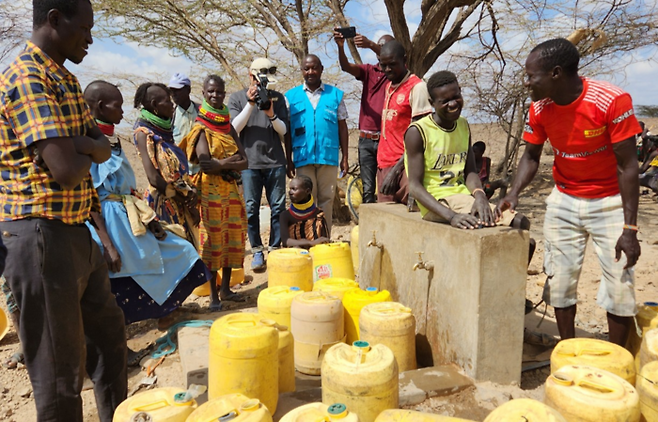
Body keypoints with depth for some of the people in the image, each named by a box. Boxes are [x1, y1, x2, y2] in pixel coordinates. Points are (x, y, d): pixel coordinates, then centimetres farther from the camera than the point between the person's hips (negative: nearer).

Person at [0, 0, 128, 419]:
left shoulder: (65, 79, 14)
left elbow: (104, 148, 9)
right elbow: (66, 170, -25)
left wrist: (78, 145, -12)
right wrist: (88, 153, -4)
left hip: (76, 231, 10)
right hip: (43, 235, -10)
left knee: (109, 334, 21)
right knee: (61, 365, 4)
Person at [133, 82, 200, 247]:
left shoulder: (164, 130, 12)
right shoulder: (144, 133, -10)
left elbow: (180, 167, 10)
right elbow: (153, 178, -18)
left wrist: (192, 191, -8)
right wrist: (185, 201, -11)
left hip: (181, 203, 7)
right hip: (164, 202, -7)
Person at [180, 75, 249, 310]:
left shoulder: (228, 126, 14)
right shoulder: (202, 128, -2)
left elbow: (244, 162, 4)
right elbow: (205, 163, -16)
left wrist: (220, 164, -11)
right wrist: (231, 161, -8)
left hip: (231, 189, 6)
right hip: (210, 191, -6)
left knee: (232, 238, 8)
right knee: (213, 239, -3)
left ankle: (226, 288, 21)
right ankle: (213, 295, 6)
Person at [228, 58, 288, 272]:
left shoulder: (277, 97, 11)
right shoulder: (237, 98, 9)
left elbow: (283, 130, 6)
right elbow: (235, 127, -3)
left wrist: (271, 114, -14)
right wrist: (250, 104, -13)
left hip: (275, 161, 1)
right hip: (249, 162, -1)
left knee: (278, 207, 2)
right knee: (251, 208, -1)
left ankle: (275, 250, 11)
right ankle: (257, 252, 9)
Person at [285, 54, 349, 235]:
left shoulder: (335, 94, 8)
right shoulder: (291, 96, 8)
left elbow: (342, 127, 10)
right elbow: (287, 130, 10)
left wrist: (345, 157, 5)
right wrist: (288, 160, 5)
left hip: (328, 157, 0)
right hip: (303, 157, 0)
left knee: (326, 199, 5)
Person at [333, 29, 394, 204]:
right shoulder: (368, 70, 13)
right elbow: (346, 66, -5)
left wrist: (371, 45, -35)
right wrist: (340, 46, -25)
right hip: (366, 139, 3)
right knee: (367, 188, 6)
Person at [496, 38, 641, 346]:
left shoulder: (612, 101, -22)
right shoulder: (540, 108, -8)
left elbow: (627, 165, -18)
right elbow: (531, 156, 3)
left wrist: (630, 229, -19)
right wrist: (514, 193, -16)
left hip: (609, 203, -4)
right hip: (563, 202, 4)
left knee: (620, 284, -3)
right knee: (559, 281, 5)